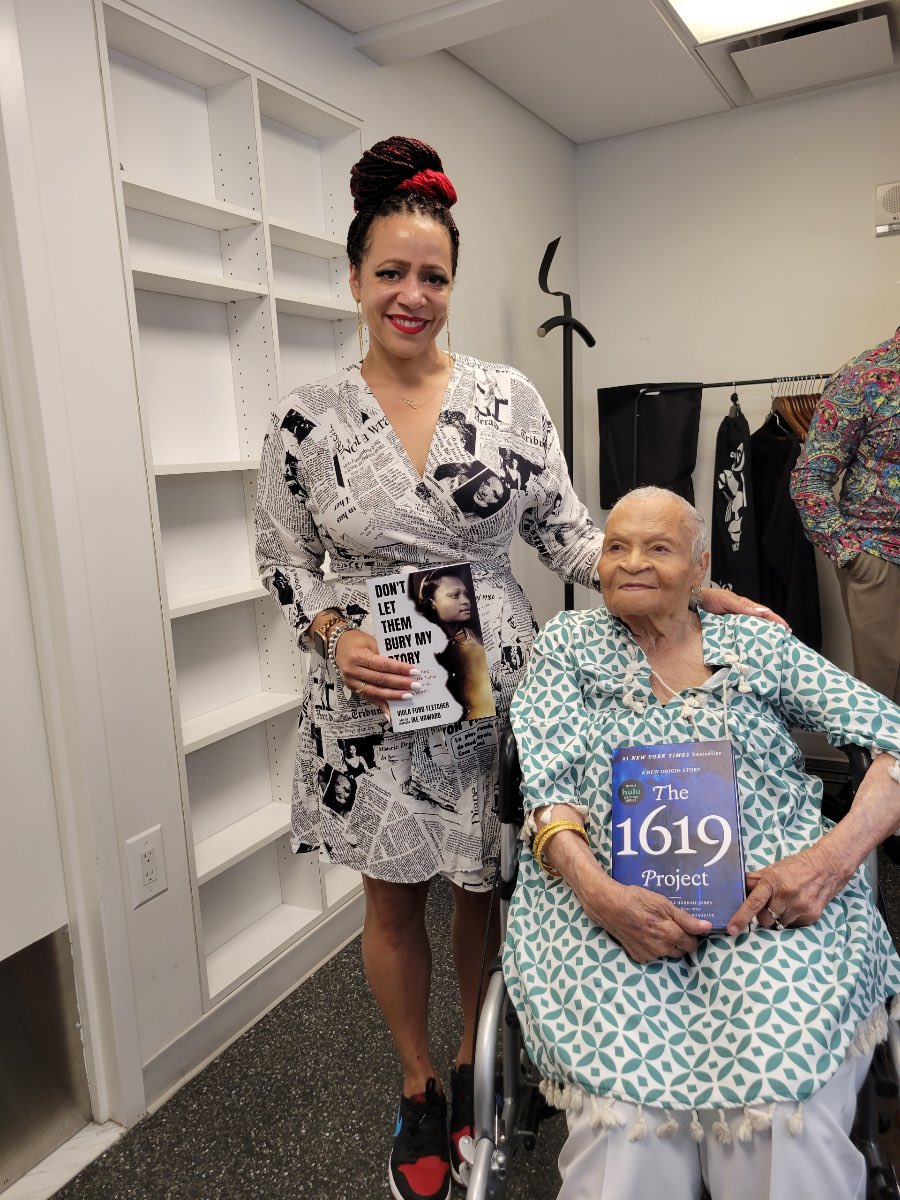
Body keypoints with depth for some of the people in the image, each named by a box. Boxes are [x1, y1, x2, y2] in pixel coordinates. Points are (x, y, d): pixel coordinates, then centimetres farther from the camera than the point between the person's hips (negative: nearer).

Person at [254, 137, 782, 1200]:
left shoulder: (507, 395, -2)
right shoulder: (307, 418, -4)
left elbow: (565, 532, 2)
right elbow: (283, 559, 4)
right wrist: (334, 636, -13)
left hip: (495, 685, 1)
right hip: (373, 697, 0)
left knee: (489, 890, 14)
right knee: (394, 901, 14)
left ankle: (477, 1069, 44)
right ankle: (418, 1090, 41)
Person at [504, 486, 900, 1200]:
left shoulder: (760, 645, 13)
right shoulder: (567, 644, 13)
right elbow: (542, 779, 2)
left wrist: (836, 853, -14)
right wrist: (597, 891, -17)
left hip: (770, 889, 1)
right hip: (605, 893, 0)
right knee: (627, 1094, -26)